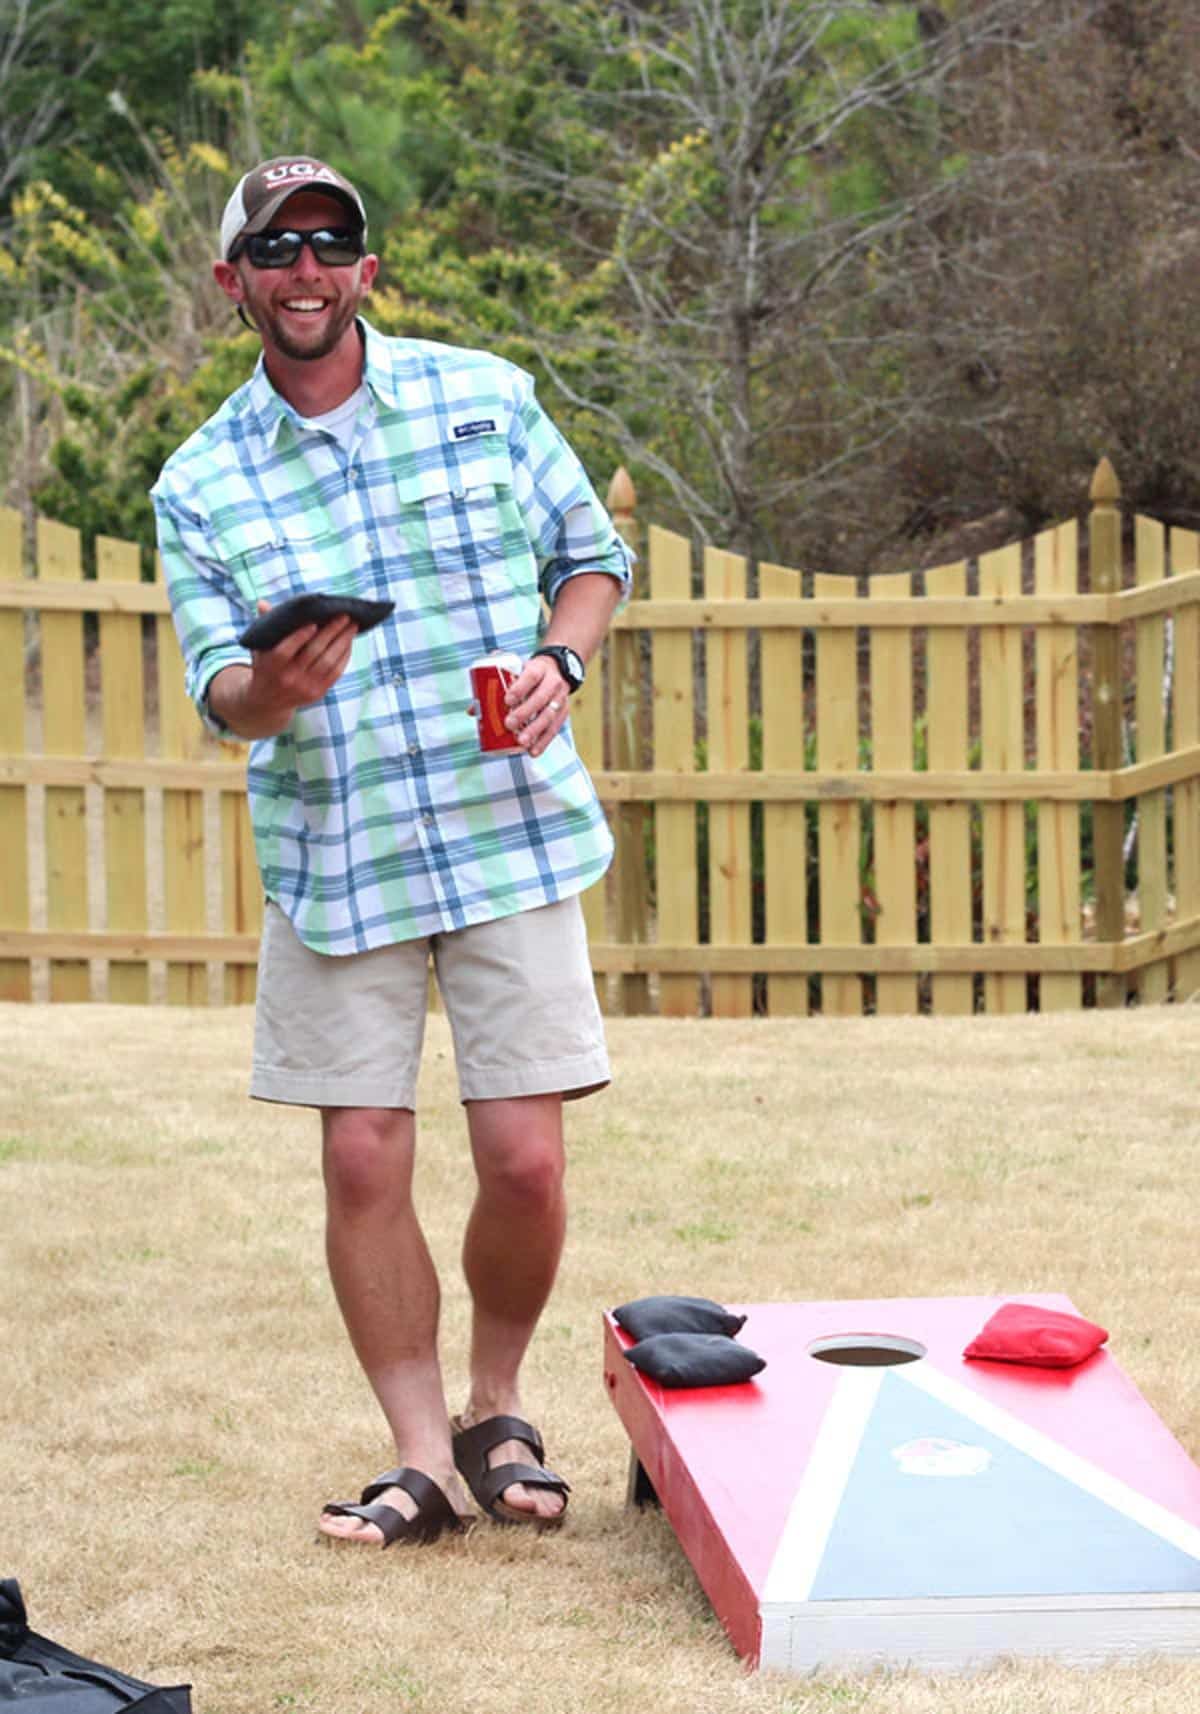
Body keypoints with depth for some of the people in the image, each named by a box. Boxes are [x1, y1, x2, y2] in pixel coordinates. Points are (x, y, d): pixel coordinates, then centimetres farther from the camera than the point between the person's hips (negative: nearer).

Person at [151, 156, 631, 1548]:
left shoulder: (487, 396, 4)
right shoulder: (200, 485, 2)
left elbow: (593, 554, 13)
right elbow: (217, 686, -5)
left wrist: (559, 659, -7)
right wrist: (267, 689, -29)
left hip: (510, 838, 0)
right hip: (330, 859, 0)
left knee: (523, 1159, -3)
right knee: (363, 1161, -1)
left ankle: (495, 1412, 21)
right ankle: (424, 1455, 12)